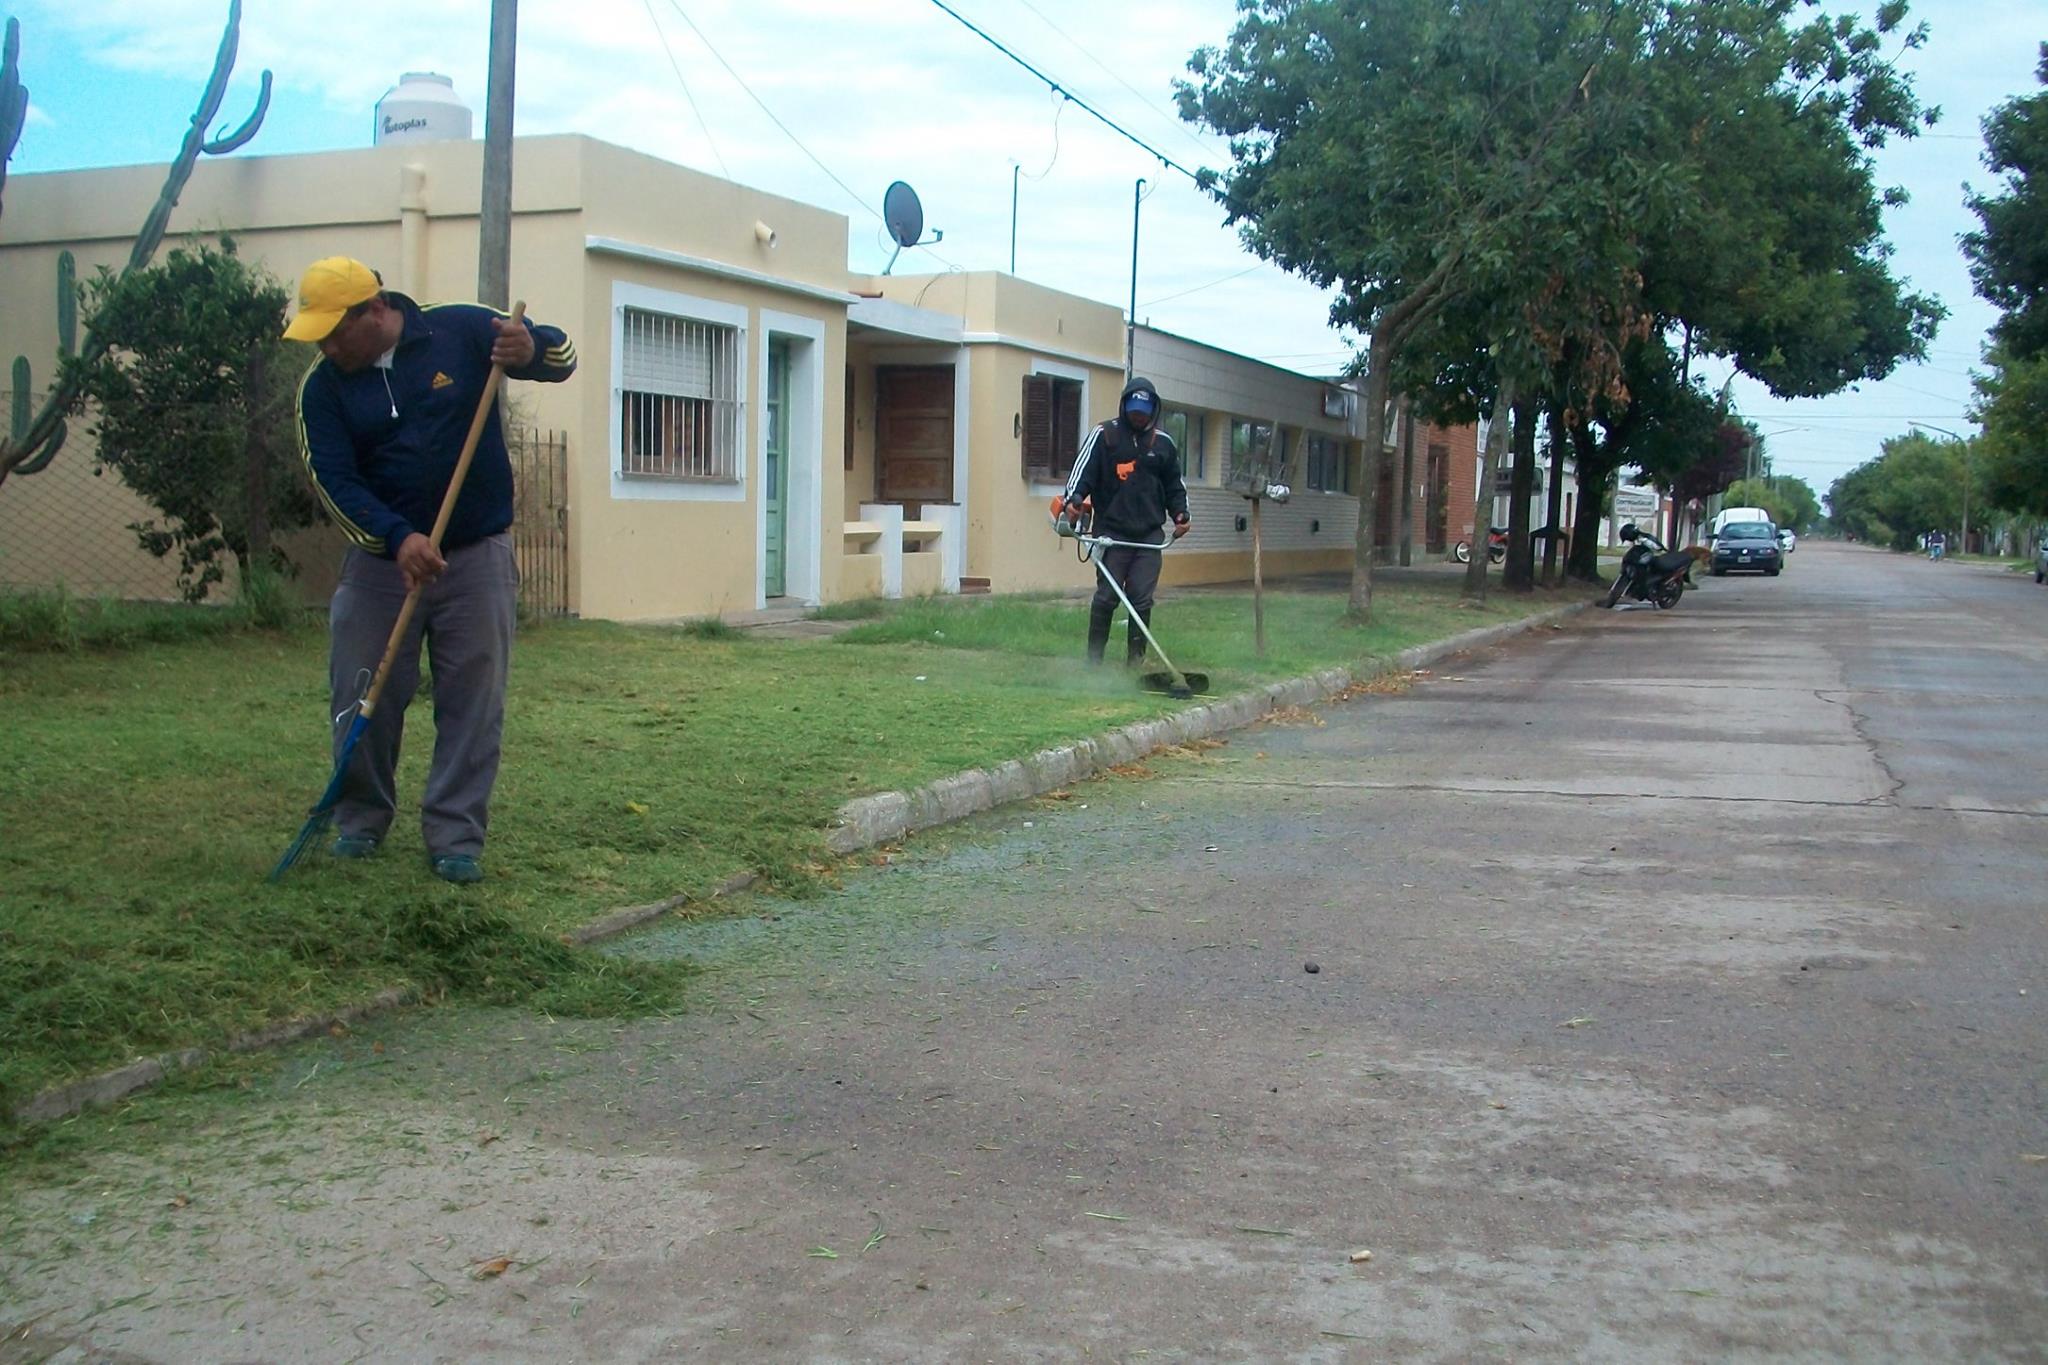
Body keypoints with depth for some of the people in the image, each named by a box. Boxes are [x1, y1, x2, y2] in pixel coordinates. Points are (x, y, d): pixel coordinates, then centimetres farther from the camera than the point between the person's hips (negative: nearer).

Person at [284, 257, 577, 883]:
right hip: (381, 557, 2)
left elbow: (561, 357, -1)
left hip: (476, 556, -1)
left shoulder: (461, 331, -8)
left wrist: (532, 348, -27)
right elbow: (335, 482, -11)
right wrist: (398, 538, -27)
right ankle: (362, 819, 24)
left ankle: (455, 836, 9)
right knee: (362, 697, 5)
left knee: (473, 702, 0)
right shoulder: (323, 387, -4)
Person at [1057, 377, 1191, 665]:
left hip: (1149, 534, 3)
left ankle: (1136, 661, 7)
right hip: (1112, 531, -3)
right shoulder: (1104, 435, 1)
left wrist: (1180, 514, 6)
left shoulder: (1163, 443, 13)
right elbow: (1083, 469, -8)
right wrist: (1074, 499, -26)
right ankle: (1094, 658, 8)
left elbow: (1174, 485, 21)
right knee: (1106, 596, -3)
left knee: (1142, 600, -1)